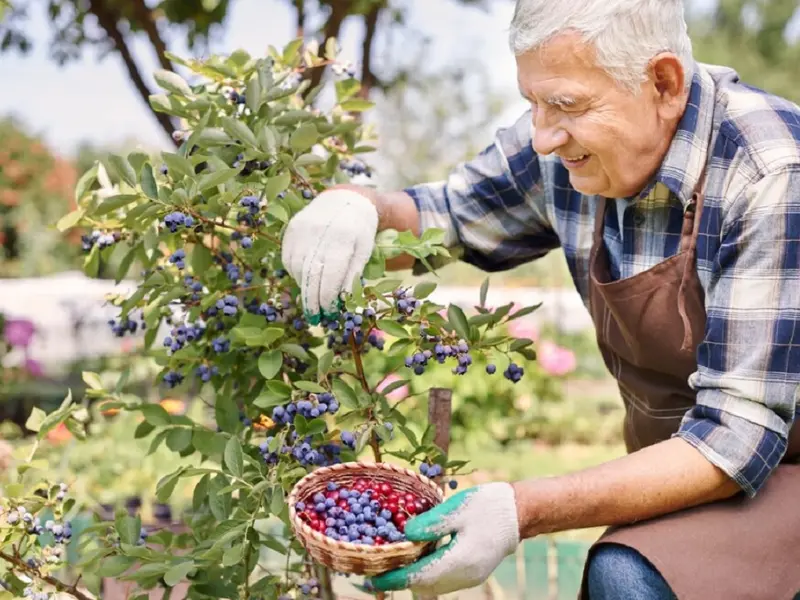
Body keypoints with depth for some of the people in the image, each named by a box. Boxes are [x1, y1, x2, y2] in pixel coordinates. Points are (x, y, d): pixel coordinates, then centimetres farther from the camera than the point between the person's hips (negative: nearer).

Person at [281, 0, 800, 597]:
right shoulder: (565, 147, -8)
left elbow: (736, 440, -28)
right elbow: (437, 219, 8)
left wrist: (523, 509, -34)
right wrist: (356, 204, -17)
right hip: (677, 466, 6)